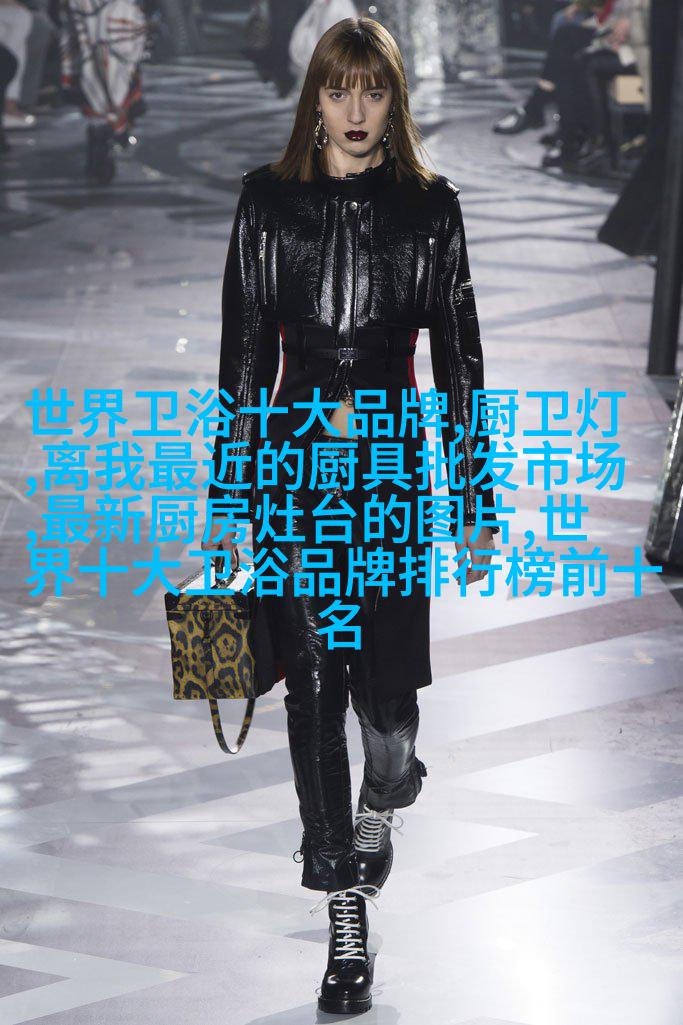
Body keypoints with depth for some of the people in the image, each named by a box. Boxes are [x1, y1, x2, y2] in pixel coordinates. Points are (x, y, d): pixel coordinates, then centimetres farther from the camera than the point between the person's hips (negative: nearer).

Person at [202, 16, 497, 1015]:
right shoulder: (269, 200, 4)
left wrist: (475, 503, 3)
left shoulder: (430, 206, 3)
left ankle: (382, 801, 32)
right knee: (314, 690, 0)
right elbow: (243, 354, 6)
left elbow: (459, 360, 5)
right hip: (293, 463, 1)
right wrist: (226, 494, 4)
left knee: (385, 695, -6)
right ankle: (347, 926, 9)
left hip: (394, 465, 0)